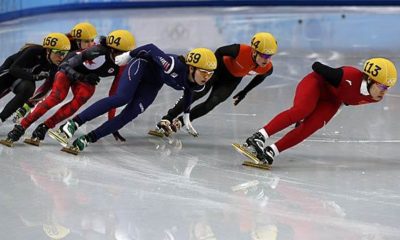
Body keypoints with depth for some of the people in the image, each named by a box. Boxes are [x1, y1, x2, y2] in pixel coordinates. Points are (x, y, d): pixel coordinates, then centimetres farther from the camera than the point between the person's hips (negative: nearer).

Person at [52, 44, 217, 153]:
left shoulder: (196, 84, -16)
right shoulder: (175, 65, -37)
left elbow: (188, 91, 9)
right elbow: (151, 48, -25)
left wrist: (186, 116, 18)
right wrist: (129, 55, -15)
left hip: (153, 83, 6)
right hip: (143, 65, -6)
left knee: (130, 115, -11)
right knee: (122, 98, -28)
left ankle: (87, 139, -12)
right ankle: (73, 123, -28)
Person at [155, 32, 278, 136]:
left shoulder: (267, 68, -24)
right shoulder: (241, 51, -38)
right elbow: (220, 51, -20)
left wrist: (244, 92, 5)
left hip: (232, 79, 3)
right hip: (220, 66, -3)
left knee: (212, 103, -14)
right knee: (198, 92, -16)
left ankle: (179, 122, -5)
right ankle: (167, 119, -11)